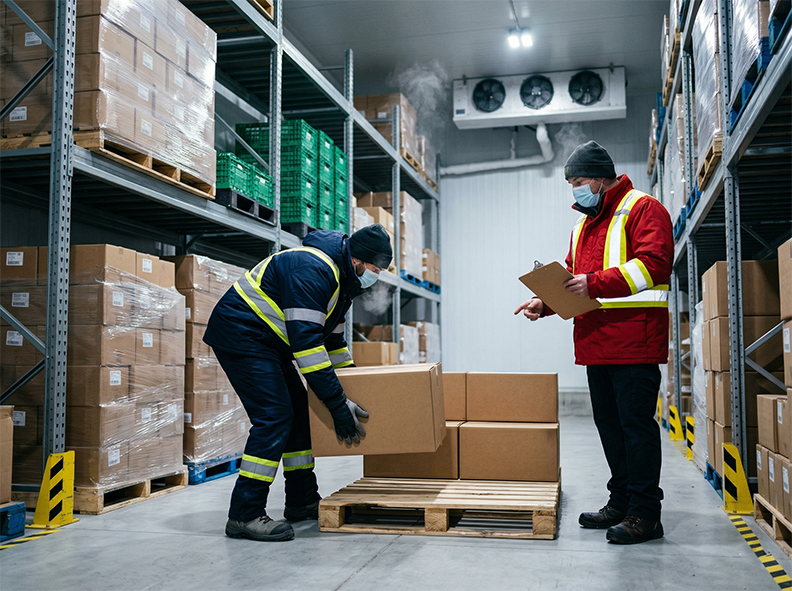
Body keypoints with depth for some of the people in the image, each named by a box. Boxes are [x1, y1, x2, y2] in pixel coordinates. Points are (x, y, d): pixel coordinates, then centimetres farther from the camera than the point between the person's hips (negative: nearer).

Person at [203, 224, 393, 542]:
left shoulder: (341, 278, 9)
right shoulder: (313, 269, -25)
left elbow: (332, 338, 20)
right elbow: (305, 340, -32)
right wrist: (338, 403, -30)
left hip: (268, 341, 11)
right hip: (240, 333, -11)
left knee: (298, 411, 10)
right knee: (275, 416, -17)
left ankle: (302, 501, 19)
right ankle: (244, 515, -13)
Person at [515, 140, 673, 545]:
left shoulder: (643, 209, -3)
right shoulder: (584, 225, 23)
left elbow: (653, 264, -17)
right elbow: (572, 280, 23)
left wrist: (595, 283, -24)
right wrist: (545, 303, 4)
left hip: (634, 342, -9)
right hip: (597, 343, 9)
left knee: (636, 423, -5)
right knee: (609, 424, 13)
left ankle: (644, 514, 3)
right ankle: (621, 502, 25)